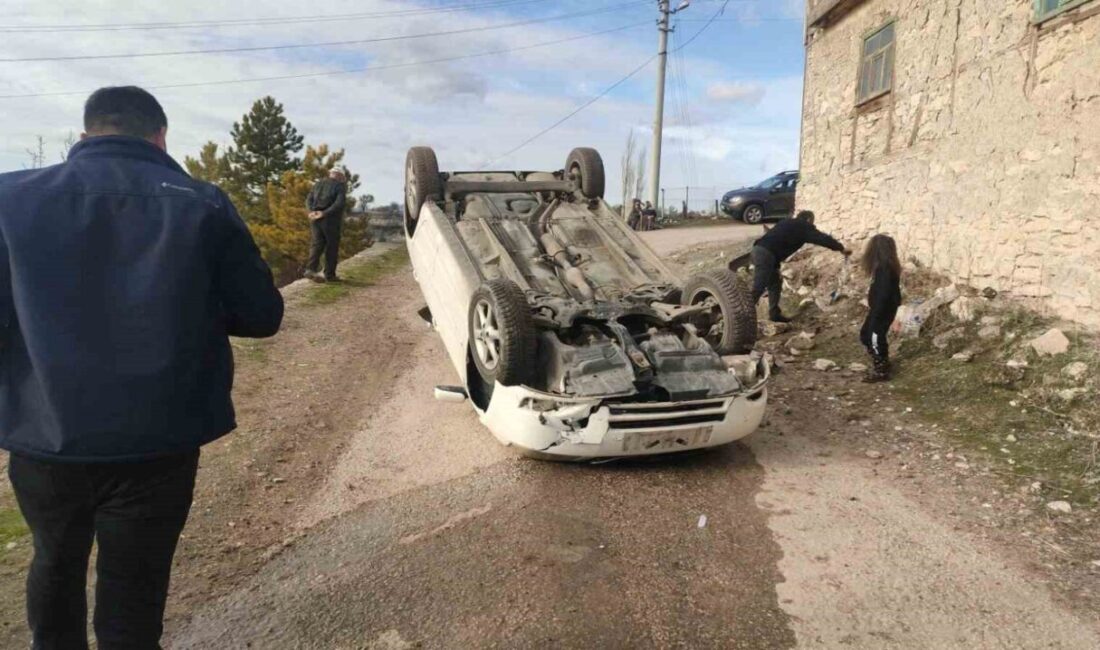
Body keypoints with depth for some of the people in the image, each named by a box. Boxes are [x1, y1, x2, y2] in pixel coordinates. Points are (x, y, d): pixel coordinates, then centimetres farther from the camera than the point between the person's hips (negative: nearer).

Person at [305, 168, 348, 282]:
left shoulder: (318, 184, 17)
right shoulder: (340, 186, 0)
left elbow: (309, 200, 7)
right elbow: (340, 203, -16)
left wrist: (312, 212, -9)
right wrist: (324, 213, -18)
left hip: (316, 219, 5)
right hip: (331, 219, -5)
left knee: (317, 244, 8)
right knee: (332, 246, 5)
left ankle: (311, 269, -11)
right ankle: (329, 275, 7)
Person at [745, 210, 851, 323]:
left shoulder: (789, 224, 30)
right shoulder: (804, 227, 6)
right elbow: (822, 238, 7)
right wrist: (841, 248, 15)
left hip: (759, 250, 9)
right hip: (766, 254, -9)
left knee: (775, 283, 19)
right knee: (758, 288, -13)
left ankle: (774, 314, 22)